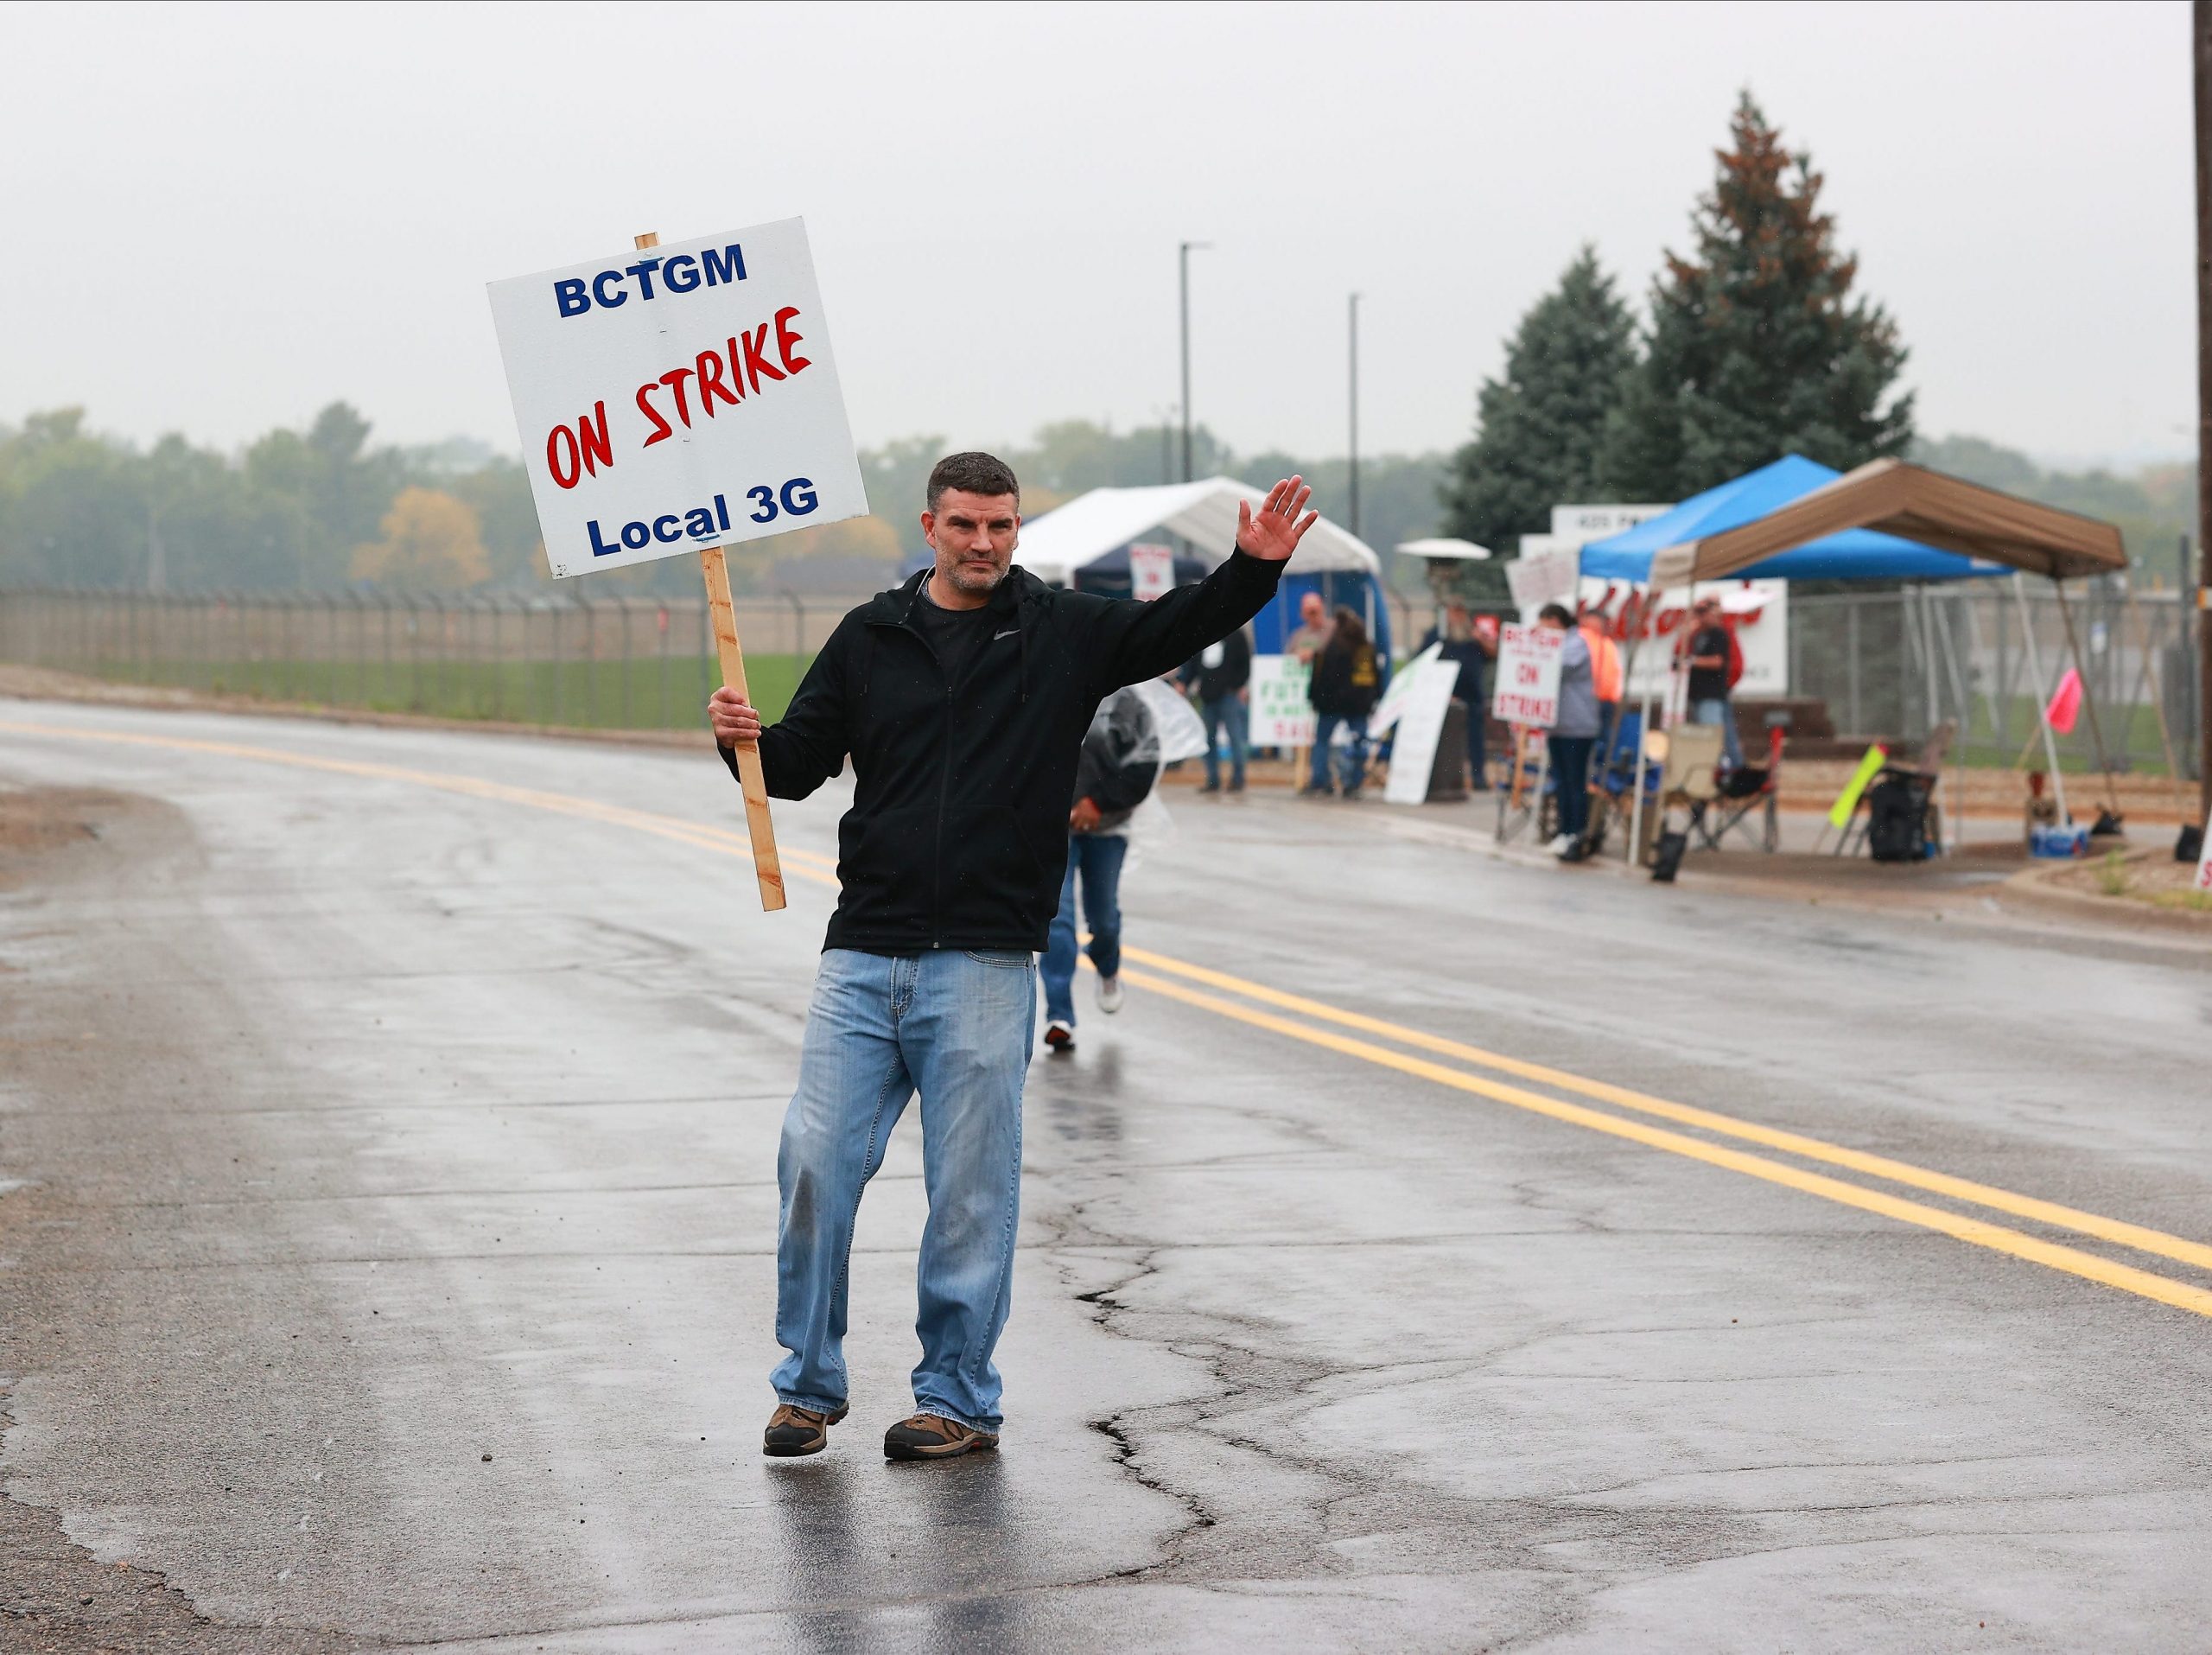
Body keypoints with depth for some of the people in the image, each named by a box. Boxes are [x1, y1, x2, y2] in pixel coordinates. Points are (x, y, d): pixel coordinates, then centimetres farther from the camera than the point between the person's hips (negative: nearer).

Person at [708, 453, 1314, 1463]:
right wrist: (744, 738, -6)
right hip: (864, 954, 2)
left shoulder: (1064, 636, 7)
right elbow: (801, 764, 14)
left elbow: (1183, 626, 0)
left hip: (985, 966, -2)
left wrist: (1254, 568, -16)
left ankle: (958, 1398, 12)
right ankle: (810, 1382, 12)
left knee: (971, 1189, 1)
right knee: (816, 1161, -2)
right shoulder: (869, 639, 10)